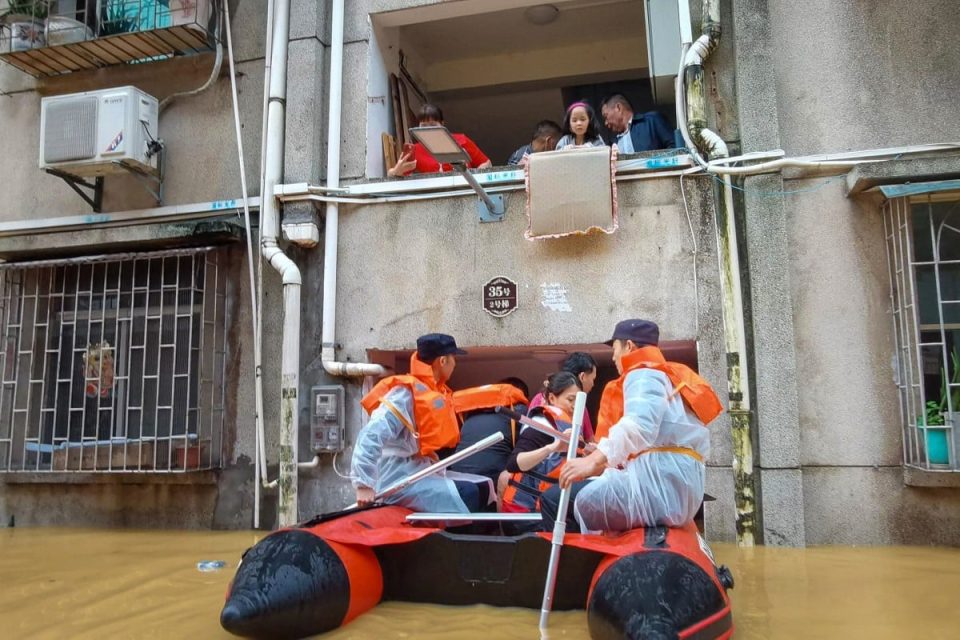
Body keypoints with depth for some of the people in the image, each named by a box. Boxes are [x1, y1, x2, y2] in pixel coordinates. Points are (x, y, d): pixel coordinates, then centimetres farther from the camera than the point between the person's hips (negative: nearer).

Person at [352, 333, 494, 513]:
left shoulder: (432, 391, 10)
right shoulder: (406, 393, -17)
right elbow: (370, 436, -25)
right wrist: (364, 484, -28)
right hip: (400, 479, -9)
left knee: (484, 487, 2)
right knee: (467, 493, -23)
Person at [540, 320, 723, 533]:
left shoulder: (644, 374, -1)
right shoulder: (672, 377, 28)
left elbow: (639, 425, -22)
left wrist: (594, 460, -33)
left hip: (659, 484, -10)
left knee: (555, 500, -10)